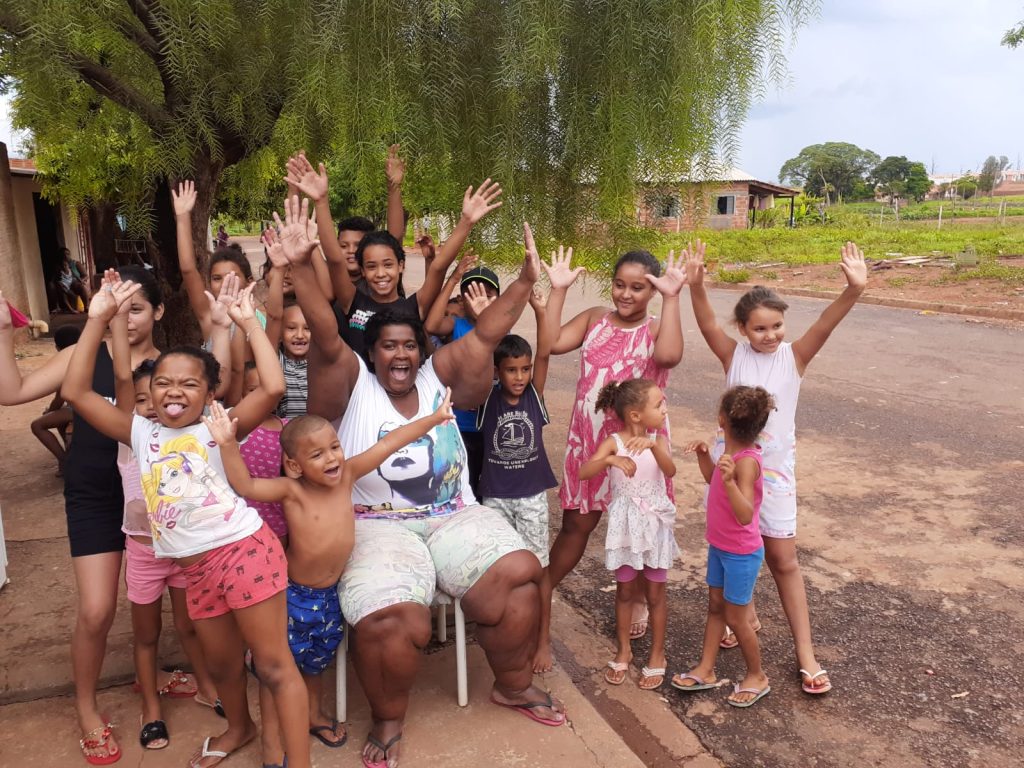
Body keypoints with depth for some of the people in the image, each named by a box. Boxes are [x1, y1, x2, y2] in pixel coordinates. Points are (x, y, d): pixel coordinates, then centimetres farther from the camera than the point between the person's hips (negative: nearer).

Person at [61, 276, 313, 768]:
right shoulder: (142, 433, 8)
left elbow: (273, 388, -20)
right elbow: (76, 393, 2)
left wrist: (249, 323, -14)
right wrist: (97, 321, -2)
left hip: (244, 549, -5)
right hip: (194, 568, 6)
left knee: (274, 664, 2)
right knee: (221, 663, 25)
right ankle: (239, 727, 52)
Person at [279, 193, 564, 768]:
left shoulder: (437, 380, 6)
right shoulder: (354, 387, -2)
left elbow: (484, 336, 2)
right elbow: (327, 339, -17)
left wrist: (527, 281, -5)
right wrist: (301, 266, -29)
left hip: (453, 515, 4)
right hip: (378, 525, -3)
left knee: (519, 575, -17)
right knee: (391, 618, -28)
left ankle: (515, 684, 11)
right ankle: (389, 719, 4)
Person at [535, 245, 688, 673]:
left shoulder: (656, 330, -5)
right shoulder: (593, 319, 4)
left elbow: (669, 356, -29)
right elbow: (553, 343, -11)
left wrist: (671, 299, -26)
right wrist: (558, 289, -11)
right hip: (588, 441, 2)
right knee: (576, 524, 7)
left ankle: (637, 598, 41)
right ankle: (541, 605, 20)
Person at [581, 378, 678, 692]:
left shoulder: (658, 439, -8)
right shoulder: (614, 441, -11)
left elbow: (670, 471, -27)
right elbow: (584, 473, -23)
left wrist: (652, 445, -43)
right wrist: (611, 459, -40)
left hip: (654, 524, 0)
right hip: (625, 525, 0)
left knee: (655, 594, 11)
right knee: (625, 591, 14)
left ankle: (657, 655, 28)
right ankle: (623, 650, 33)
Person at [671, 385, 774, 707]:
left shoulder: (747, 461, -29)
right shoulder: (732, 452, -3)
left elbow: (745, 515, -36)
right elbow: (713, 481, 17)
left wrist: (730, 481, -50)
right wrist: (703, 455, 1)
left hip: (742, 553, -8)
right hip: (719, 546, 8)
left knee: (736, 617, 7)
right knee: (715, 606, 16)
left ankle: (756, 676, 28)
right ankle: (705, 670, 29)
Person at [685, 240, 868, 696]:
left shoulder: (794, 356, -7)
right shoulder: (734, 356, -6)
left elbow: (824, 326, -23)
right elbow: (707, 324, -21)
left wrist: (854, 290, -40)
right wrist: (695, 286, -38)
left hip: (774, 469, -1)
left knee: (783, 559, 4)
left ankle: (805, 653, 16)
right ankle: (745, 615, 41)